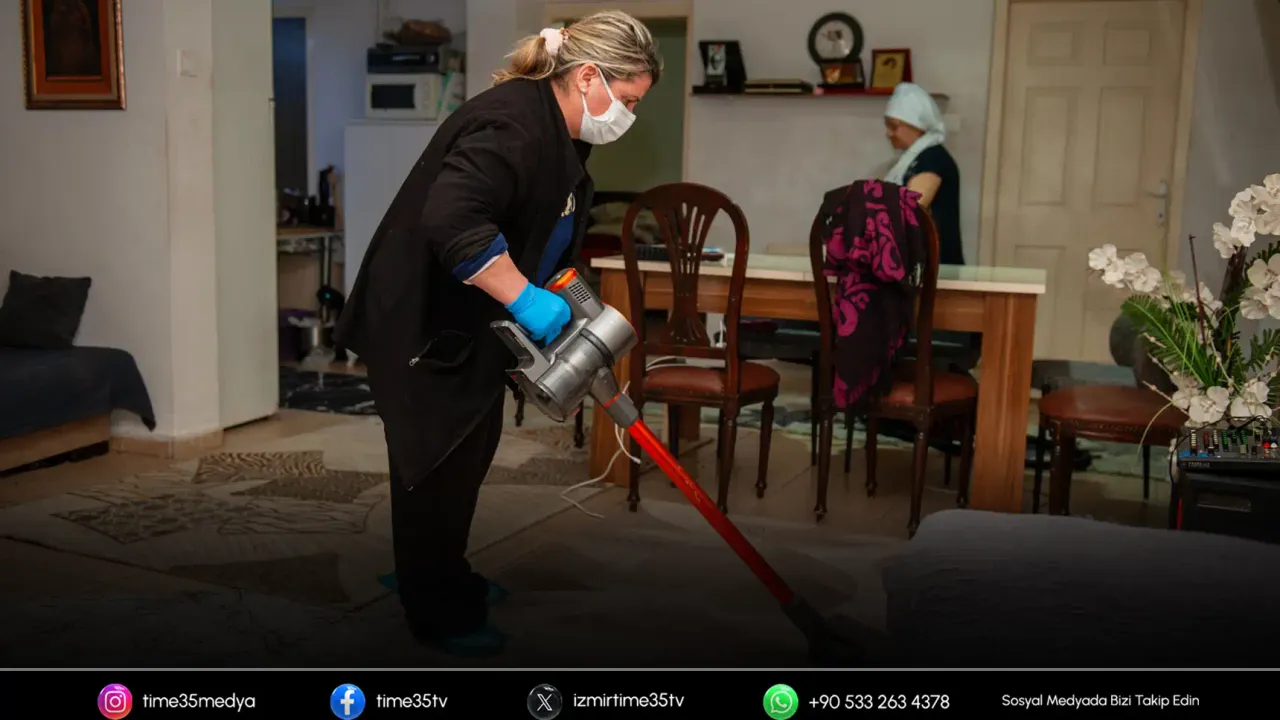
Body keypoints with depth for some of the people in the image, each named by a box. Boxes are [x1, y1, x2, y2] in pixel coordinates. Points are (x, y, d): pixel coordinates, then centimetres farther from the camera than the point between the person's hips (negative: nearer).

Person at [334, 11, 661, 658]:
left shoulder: (560, 132, 8)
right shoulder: (513, 124, -25)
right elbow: (453, 221, -38)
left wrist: (554, 294, 8)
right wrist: (524, 298, -32)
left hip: (473, 326, 10)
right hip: (423, 327, -10)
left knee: (469, 453, 18)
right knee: (433, 465, 2)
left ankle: (444, 576, 37)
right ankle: (435, 616, 18)